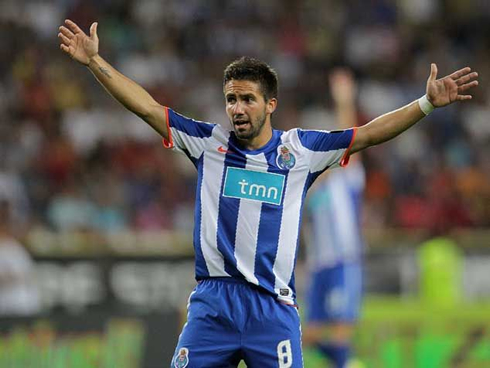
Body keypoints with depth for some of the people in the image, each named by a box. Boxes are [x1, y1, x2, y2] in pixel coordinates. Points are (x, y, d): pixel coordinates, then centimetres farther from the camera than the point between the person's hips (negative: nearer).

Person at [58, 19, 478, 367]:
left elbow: (369, 133, 6)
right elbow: (147, 107, 6)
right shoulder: (208, 142, 7)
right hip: (212, 302, 1)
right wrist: (95, 61, 0)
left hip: (274, 306, -1)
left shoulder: (299, 149, 6)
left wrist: (427, 103, -2)